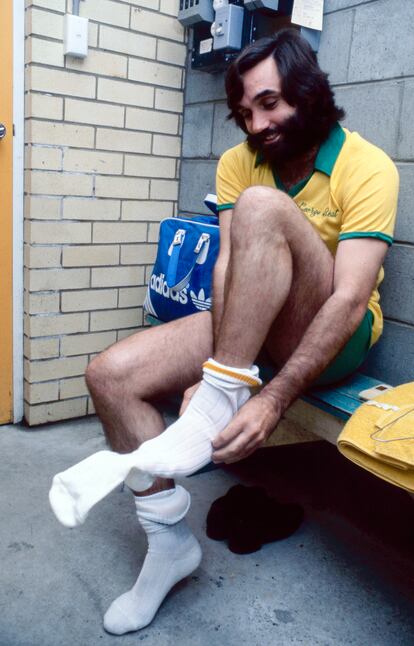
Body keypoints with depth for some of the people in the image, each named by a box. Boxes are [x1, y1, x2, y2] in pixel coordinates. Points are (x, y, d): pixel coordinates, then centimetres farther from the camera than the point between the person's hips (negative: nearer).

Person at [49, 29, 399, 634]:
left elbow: (350, 299, -23)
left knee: (262, 208, -31)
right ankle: (170, 540, -2)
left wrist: (273, 399, -33)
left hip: (332, 336, -4)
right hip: (247, 329, 5)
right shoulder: (238, 163, 2)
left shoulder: (366, 166, -12)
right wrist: (210, 374, -24)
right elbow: (228, 267, -10)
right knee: (110, 374, -15)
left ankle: (210, 415, -30)